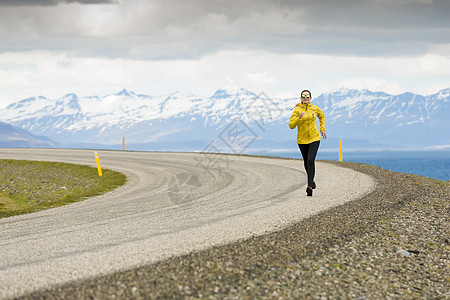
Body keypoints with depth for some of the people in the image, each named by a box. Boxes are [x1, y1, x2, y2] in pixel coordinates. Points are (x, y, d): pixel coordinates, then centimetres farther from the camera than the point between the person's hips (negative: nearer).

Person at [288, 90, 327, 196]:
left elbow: (321, 116, 24)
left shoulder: (315, 108, 1)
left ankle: (310, 186, -20)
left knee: (311, 160, -18)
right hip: (302, 140, 1)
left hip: (314, 138, -1)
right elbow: (291, 125, -13)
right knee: (306, 162, 13)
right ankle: (311, 180, 39)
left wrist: (322, 129, 16)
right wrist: (299, 118, -28)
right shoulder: (297, 110, -6)